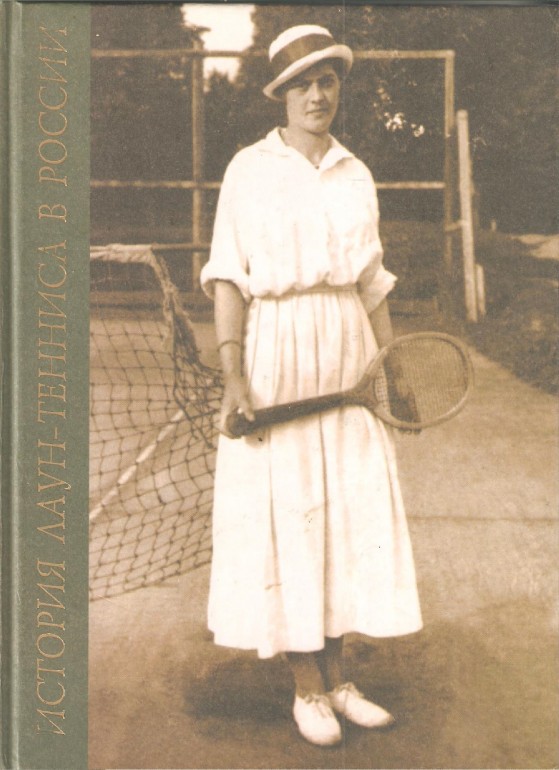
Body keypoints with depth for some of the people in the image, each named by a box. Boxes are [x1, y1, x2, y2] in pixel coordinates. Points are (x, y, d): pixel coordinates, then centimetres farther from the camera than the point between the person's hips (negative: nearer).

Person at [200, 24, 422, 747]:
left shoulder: (356, 174, 11)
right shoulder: (249, 169, -1)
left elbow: (372, 281, 14)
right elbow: (228, 276, -6)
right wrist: (233, 374, -15)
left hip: (349, 349, 4)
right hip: (275, 350, -4)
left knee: (349, 508, 6)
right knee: (285, 513, 0)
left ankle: (335, 676, 20)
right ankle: (306, 686, 14)